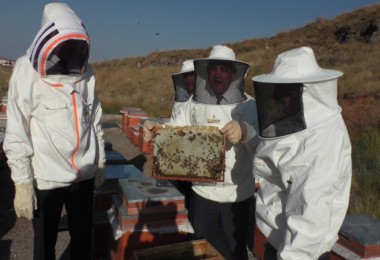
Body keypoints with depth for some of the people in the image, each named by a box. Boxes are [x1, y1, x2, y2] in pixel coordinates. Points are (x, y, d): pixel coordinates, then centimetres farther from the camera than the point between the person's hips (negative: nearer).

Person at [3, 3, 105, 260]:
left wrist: (101, 161, 13)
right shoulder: (27, 73, -9)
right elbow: (16, 134, -10)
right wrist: (22, 182, -12)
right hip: (46, 178, -3)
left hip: (84, 174, 4)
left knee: (84, 238, 17)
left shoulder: (85, 71, 4)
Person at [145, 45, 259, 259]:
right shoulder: (194, 103, 1)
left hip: (238, 195, -1)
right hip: (203, 192, 2)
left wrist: (245, 131, -35)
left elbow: (262, 143, -15)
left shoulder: (248, 106, -5)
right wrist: (154, 131, -25)